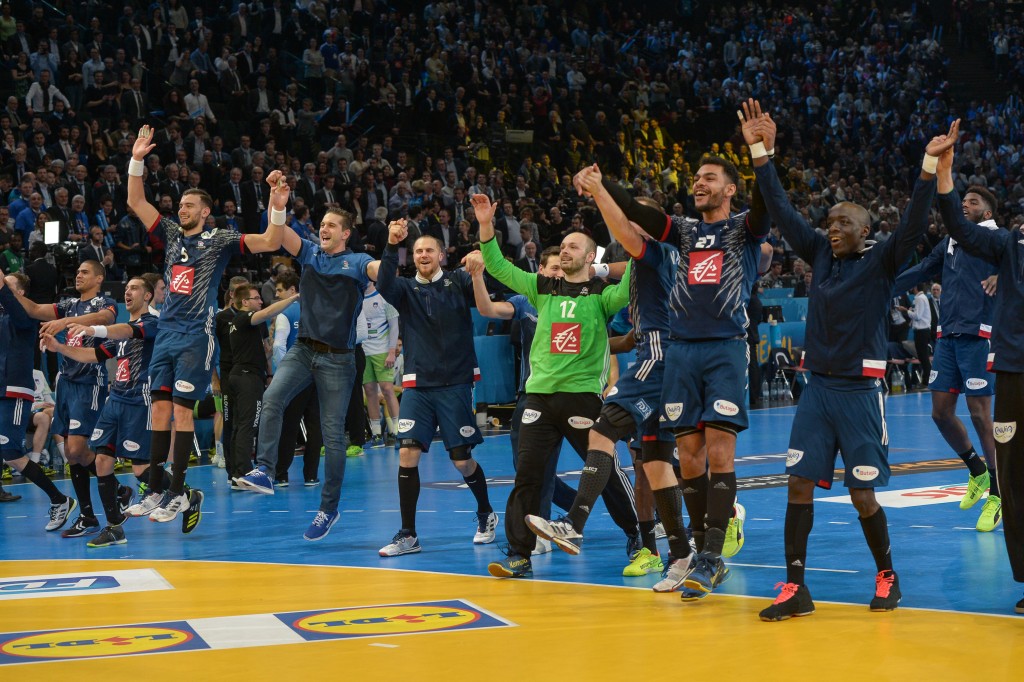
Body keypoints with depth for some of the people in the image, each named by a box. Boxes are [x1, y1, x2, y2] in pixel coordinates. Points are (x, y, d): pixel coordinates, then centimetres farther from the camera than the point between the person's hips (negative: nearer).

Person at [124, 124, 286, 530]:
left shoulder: (219, 240, -1)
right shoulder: (172, 234, 14)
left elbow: (271, 243, -10)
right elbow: (136, 203, 13)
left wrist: (277, 207, -26)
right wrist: (137, 160, 1)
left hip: (196, 335, -6)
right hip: (167, 331, 6)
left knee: (182, 407, -9)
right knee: (160, 405, 3)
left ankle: (178, 492, -5)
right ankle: (155, 490, 7)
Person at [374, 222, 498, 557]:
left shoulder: (458, 282, 3)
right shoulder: (406, 288, 6)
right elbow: (384, 285, -15)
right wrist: (392, 245, -29)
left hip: (455, 383, -2)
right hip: (417, 385, 2)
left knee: (462, 460, 1)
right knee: (407, 453, -9)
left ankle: (486, 515, 28)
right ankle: (408, 535, -1)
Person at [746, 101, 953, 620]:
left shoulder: (880, 262, -4)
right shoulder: (820, 254, 8)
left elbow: (913, 224, -18)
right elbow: (782, 211, 7)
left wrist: (929, 166, -29)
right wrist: (761, 153, 1)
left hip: (860, 388, -4)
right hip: (817, 386, 4)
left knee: (863, 495, -1)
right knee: (799, 484, -2)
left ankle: (886, 576, 21)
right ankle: (795, 588, 3)